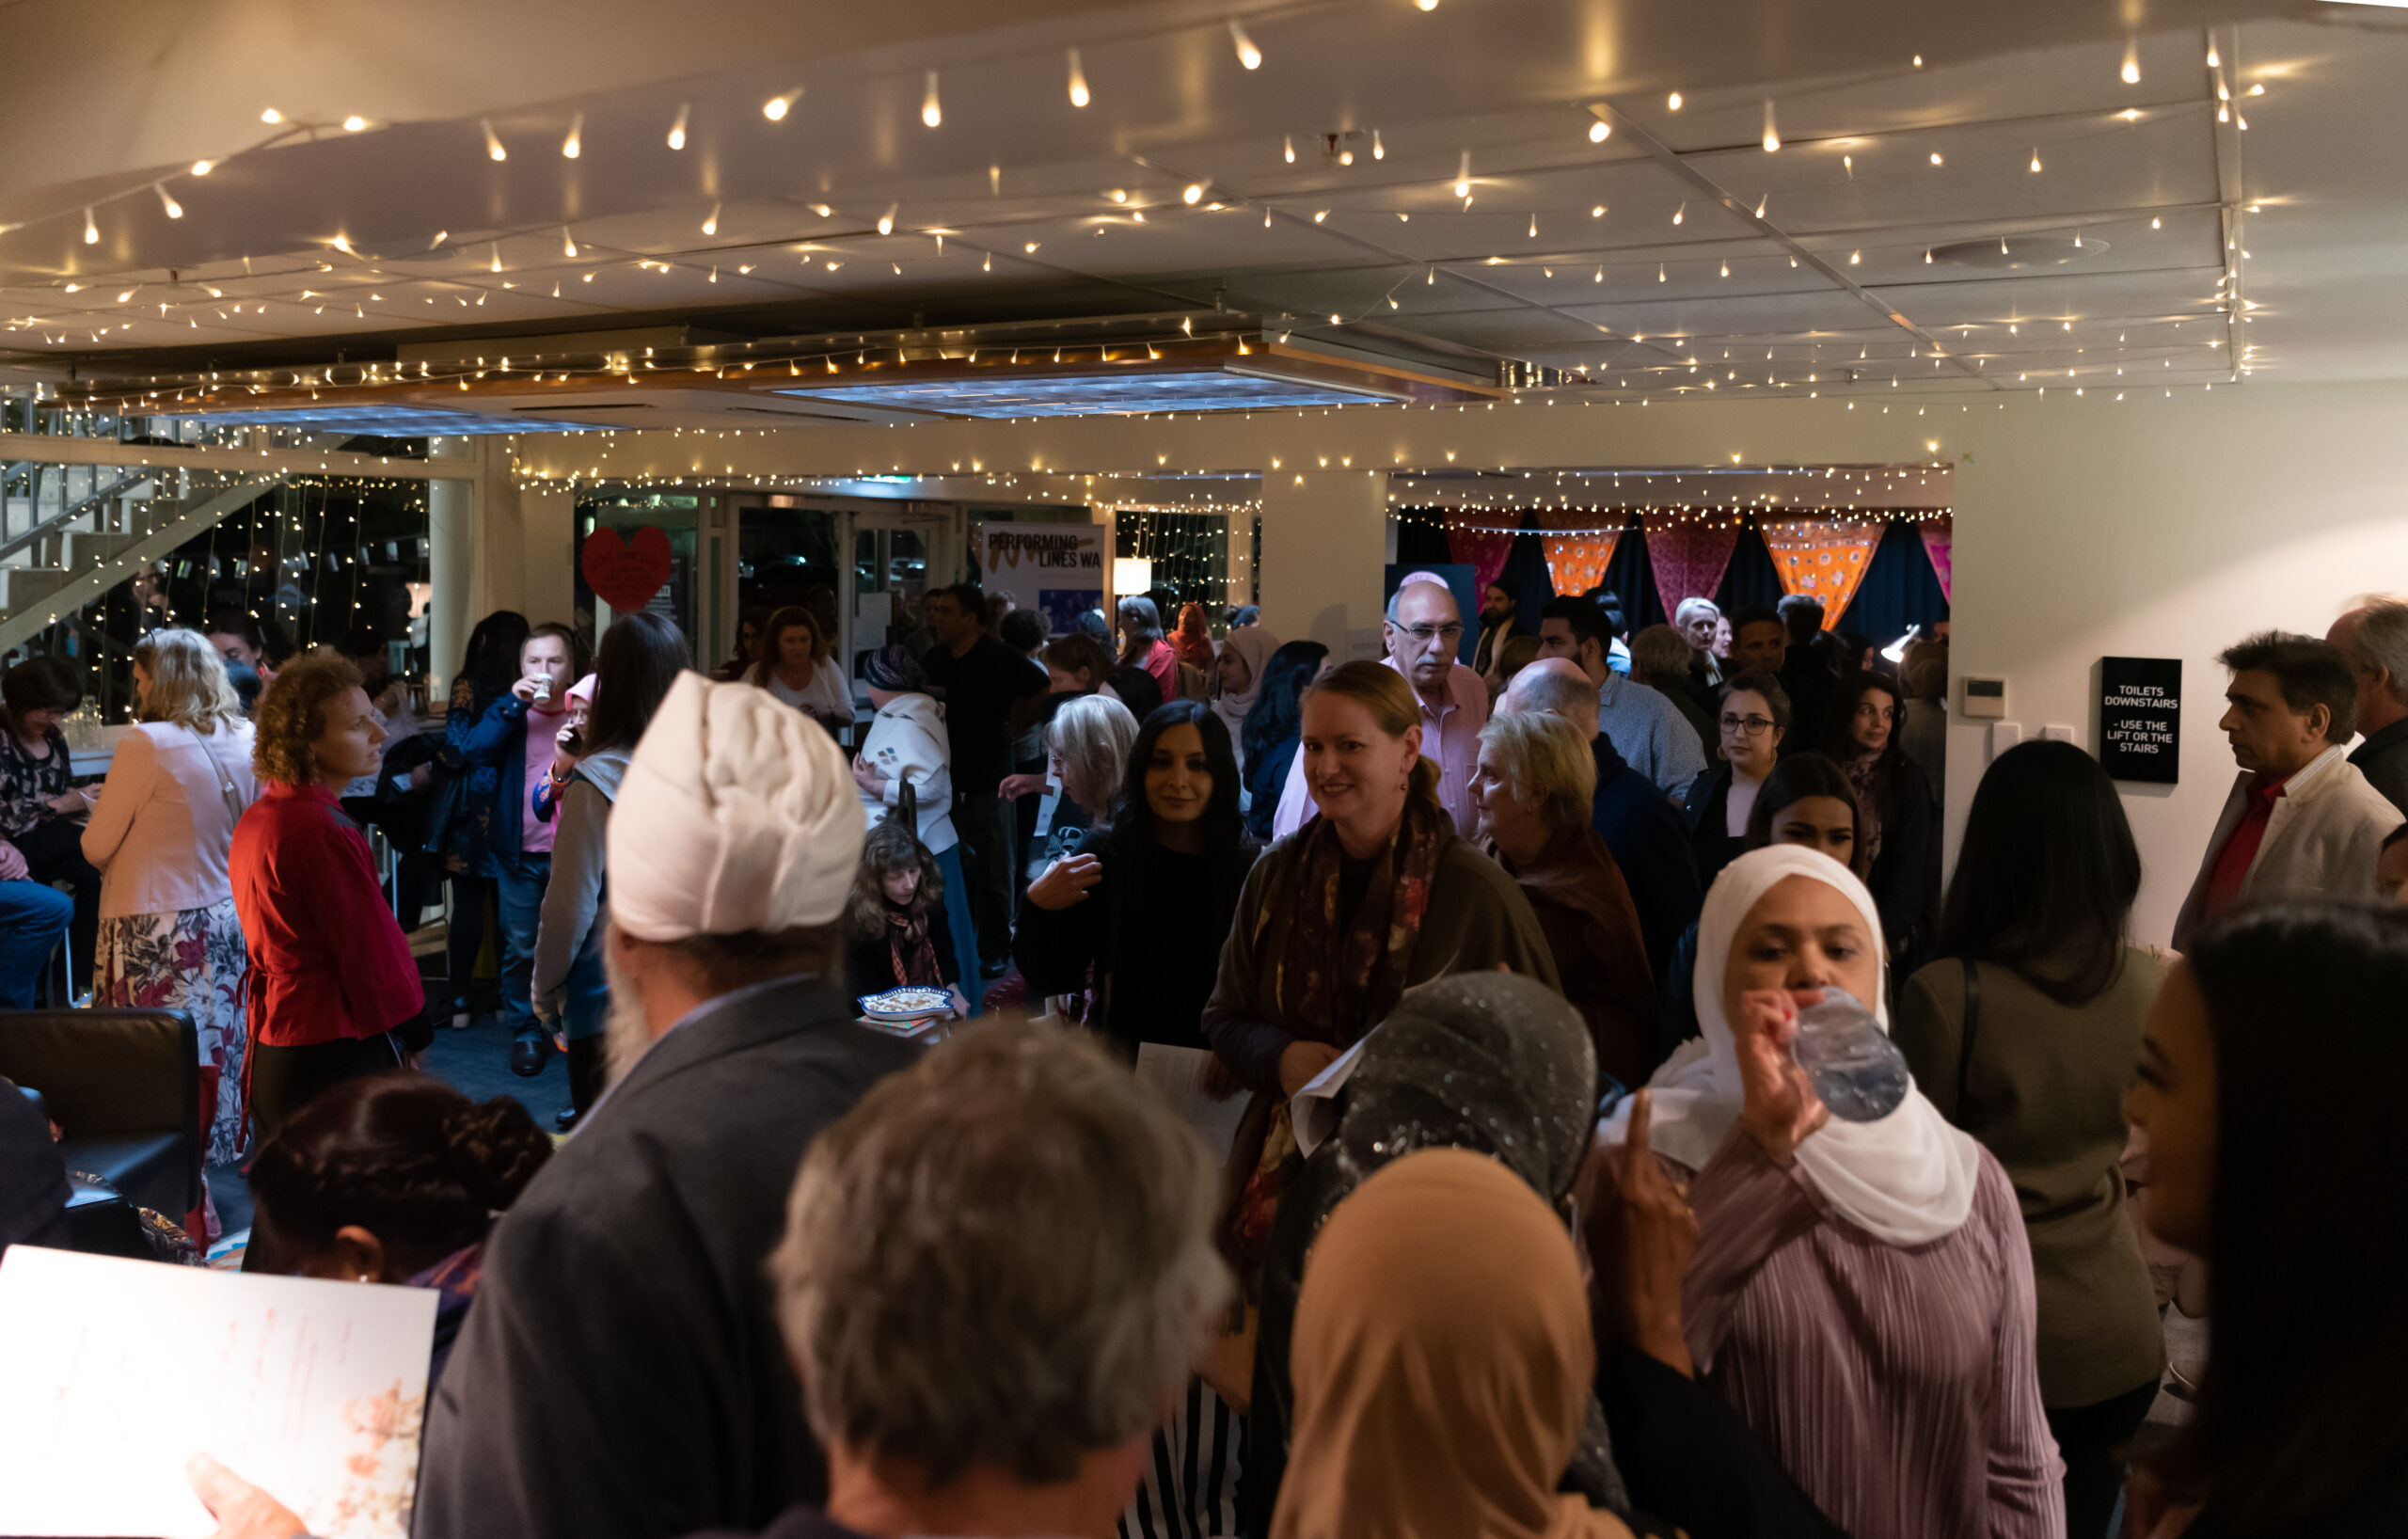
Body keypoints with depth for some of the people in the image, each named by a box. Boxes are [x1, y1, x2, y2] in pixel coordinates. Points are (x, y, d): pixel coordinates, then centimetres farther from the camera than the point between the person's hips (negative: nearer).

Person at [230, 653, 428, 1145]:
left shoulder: (255, 820, 12)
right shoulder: (323, 833, -19)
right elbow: (371, 950, -17)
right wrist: (411, 1037, -5)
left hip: (272, 1045, 10)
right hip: (337, 1050, -10)